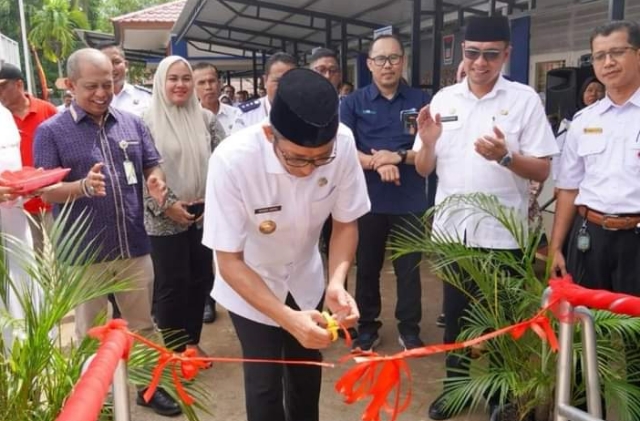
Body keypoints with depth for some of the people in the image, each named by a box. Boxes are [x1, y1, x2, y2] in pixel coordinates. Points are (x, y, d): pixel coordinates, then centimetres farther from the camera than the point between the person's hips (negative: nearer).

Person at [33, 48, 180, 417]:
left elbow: (153, 165, 9)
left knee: (142, 325, 16)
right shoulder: (51, 131, -5)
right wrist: (83, 186, -28)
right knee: (91, 333, 15)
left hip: (135, 247, 3)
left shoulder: (133, 123, 5)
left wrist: (157, 182, -15)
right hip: (84, 253, -3)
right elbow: (45, 192, -9)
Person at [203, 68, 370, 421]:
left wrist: (337, 282, -26)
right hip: (249, 287, -3)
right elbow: (229, 261, -25)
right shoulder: (232, 160, -34)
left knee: (307, 371, 17)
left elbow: (346, 222, -9)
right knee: (264, 383, 1)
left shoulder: (343, 145, -26)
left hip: (305, 280, 3)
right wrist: (288, 318, -35)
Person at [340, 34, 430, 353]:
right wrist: (376, 163, -22)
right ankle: (367, 327, 28)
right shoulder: (353, 103, 2)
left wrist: (399, 156, -17)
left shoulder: (421, 101, 3)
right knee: (367, 267, 12)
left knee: (409, 268, 10)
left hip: (410, 201, 0)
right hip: (368, 201, 0)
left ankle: (409, 329, 26)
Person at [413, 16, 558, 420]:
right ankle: (455, 385, 35)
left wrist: (505, 156, -26)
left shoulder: (524, 99, -5)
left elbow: (542, 171, -8)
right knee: (455, 312, 16)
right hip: (451, 228, 4)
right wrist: (427, 143, -14)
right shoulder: (443, 99, 5)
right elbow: (423, 169, 6)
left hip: (501, 232, -3)